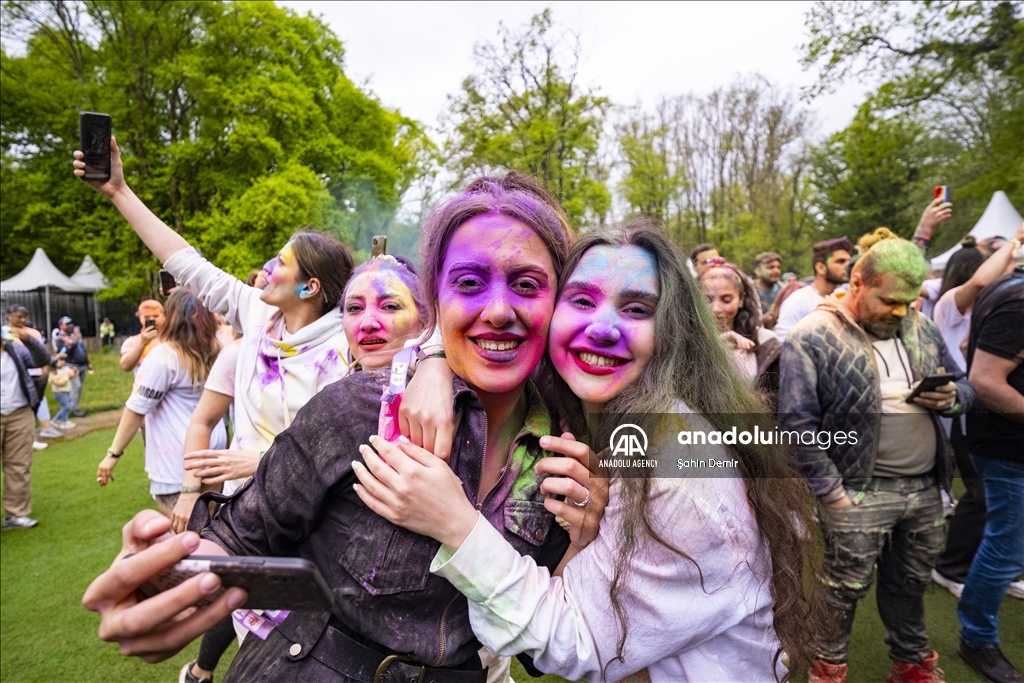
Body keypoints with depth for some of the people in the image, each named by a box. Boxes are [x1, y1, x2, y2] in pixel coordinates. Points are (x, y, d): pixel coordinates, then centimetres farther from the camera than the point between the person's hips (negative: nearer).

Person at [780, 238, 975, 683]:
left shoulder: (920, 328, 7)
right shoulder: (813, 338, -15)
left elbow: (964, 385, 16)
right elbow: (797, 423, -17)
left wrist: (951, 397, -8)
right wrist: (832, 492, -18)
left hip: (926, 487, 6)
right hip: (859, 493, -6)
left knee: (911, 582, 23)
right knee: (844, 588, 8)